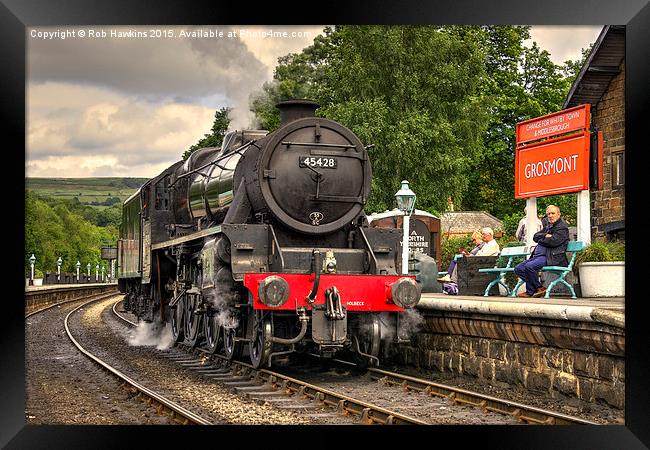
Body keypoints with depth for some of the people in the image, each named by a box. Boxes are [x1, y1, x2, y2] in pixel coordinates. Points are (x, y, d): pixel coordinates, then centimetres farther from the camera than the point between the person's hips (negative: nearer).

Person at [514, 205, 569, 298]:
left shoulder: (562, 226, -2)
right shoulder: (548, 226, 25)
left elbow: (553, 241, -15)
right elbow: (535, 237, 15)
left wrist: (541, 239, 2)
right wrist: (545, 236, -4)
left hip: (551, 257, -10)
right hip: (539, 255, 10)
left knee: (529, 266, -31)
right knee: (518, 268, -3)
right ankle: (534, 289, -5)